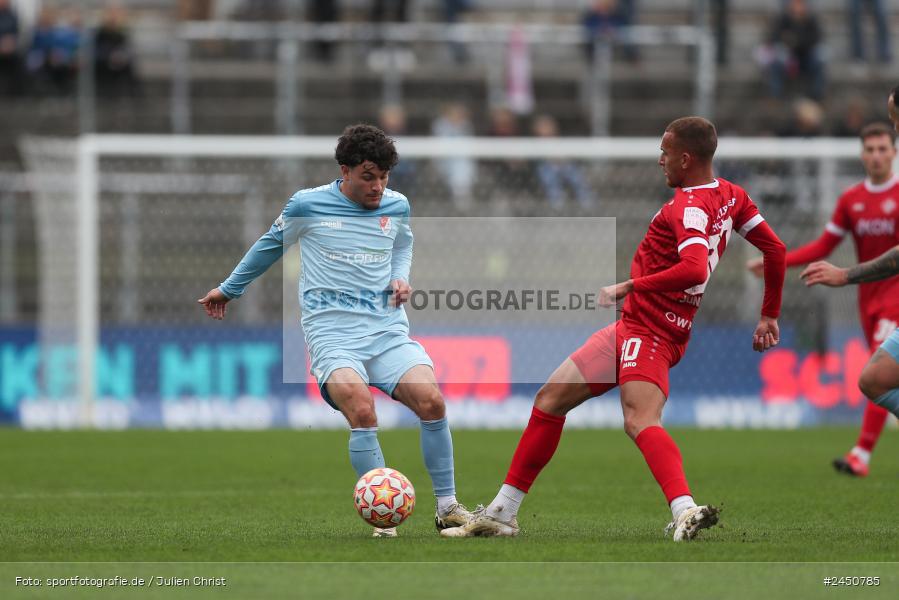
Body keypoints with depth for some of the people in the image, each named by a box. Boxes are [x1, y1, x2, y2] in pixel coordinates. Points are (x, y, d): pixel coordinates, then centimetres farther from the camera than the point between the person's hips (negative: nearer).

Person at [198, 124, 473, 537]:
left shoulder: (397, 206, 9)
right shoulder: (307, 205, -1)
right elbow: (271, 244, 18)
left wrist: (402, 278, 10)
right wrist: (229, 288, 29)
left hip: (388, 328, 4)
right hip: (333, 331, -3)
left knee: (432, 402, -18)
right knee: (362, 411, -28)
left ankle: (447, 506, -3)